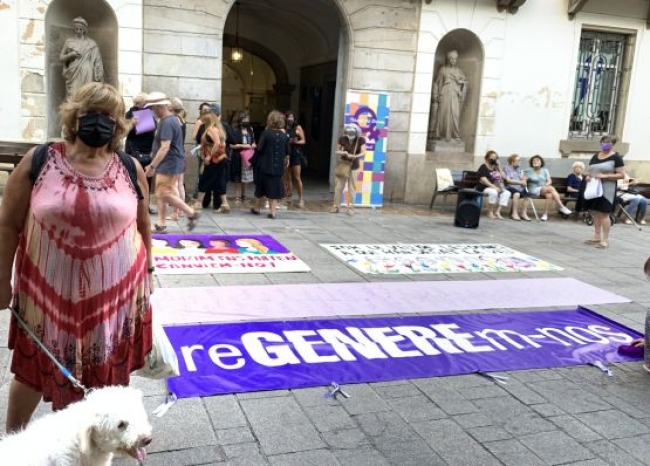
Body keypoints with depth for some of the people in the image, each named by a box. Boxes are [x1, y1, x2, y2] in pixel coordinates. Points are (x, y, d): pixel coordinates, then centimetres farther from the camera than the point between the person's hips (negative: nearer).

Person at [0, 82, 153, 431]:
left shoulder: (130, 169, -2)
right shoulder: (38, 162, -6)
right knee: (35, 367, 16)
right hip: (50, 290, -1)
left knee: (108, 371, 15)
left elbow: (143, 225, 10)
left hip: (114, 292, 1)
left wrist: (147, 270, 13)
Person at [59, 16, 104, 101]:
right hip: (73, 74, 0)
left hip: (87, 74, 0)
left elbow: (97, 61, 6)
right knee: (73, 97, -9)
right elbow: (61, 57, 12)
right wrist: (70, 54, -7)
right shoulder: (68, 42, 11)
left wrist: (99, 76, -3)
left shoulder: (91, 43, 9)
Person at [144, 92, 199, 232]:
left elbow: (165, 147, -26)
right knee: (161, 194, 12)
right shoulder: (172, 119, 13)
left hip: (168, 164, -11)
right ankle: (160, 224, 16)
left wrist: (152, 166, -26)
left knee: (165, 194, -8)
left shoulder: (167, 123, -19)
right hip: (169, 164, 11)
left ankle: (191, 213, 1)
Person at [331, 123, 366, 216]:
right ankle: (335, 206, 9)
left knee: (352, 187, 2)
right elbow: (337, 151, 1)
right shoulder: (342, 139, -8)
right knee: (338, 186, 1)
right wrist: (342, 153, -21)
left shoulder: (361, 140, -12)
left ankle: (351, 207, 9)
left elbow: (363, 152, -19)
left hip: (354, 166, -1)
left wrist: (354, 156, -34)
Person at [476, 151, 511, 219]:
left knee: (507, 193, -17)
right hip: (484, 188, -7)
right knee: (494, 192, -38)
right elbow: (483, 180, -18)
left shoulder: (495, 168, 16)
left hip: (495, 188, 7)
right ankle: (490, 211, -21)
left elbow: (504, 177, 11)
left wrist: (498, 167, 4)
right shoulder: (483, 167, -4)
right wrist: (494, 187, -25)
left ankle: (497, 211, -22)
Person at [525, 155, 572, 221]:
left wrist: (546, 184, -14)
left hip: (544, 190, 4)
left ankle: (545, 214, -29)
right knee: (551, 188, -30)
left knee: (550, 195, -34)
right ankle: (562, 207, -29)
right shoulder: (529, 171, 6)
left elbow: (549, 181, 6)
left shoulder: (545, 170, 13)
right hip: (534, 190, -4)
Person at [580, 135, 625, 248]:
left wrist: (606, 176, -20)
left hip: (606, 189, -6)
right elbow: (590, 170, 23)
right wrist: (588, 176, 0)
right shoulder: (595, 156, 14)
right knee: (596, 213, 9)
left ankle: (605, 240, -1)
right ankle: (597, 237, 18)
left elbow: (621, 175, -9)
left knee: (604, 214, -7)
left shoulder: (616, 157, -5)